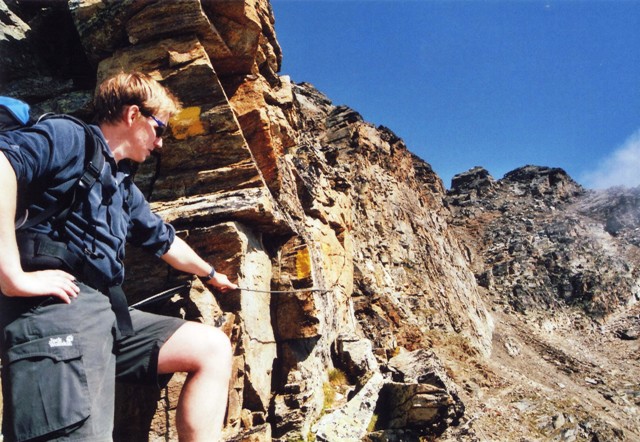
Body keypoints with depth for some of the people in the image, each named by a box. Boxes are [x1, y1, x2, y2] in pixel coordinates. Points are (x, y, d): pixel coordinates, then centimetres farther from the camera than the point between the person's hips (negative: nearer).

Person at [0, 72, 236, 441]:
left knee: (214, 346, 5)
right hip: (56, 306, -9)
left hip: (108, 310, 9)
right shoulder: (69, 137, 3)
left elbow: (165, 242, 42)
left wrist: (211, 274, 56)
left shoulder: (125, 188, 29)